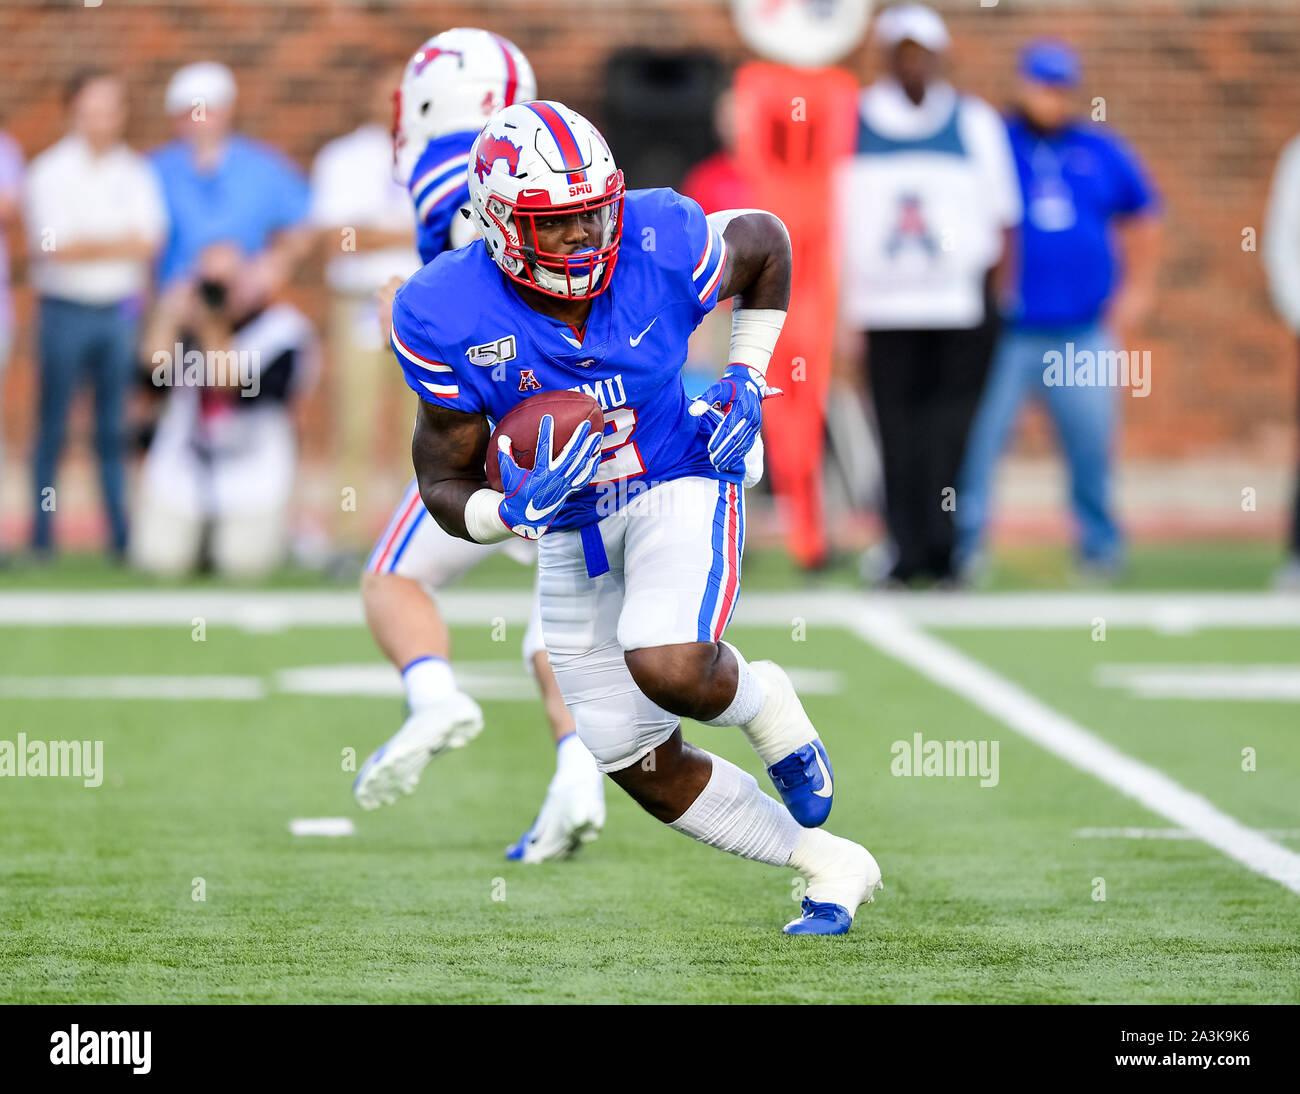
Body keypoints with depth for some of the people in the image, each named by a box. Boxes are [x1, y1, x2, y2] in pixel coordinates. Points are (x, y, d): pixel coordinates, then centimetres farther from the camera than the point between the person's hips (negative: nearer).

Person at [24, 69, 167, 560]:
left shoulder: (134, 173, 10)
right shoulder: (51, 171, -1)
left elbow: (148, 241, 0)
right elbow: (57, 247, -11)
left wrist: (89, 246, -12)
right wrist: (118, 246, -5)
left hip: (119, 308, 3)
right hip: (65, 311, -3)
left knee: (116, 428, 3)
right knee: (53, 427, -2)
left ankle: (122, 535, 3)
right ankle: (43, 535, 0)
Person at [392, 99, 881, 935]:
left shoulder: (662, 247, -20)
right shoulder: (447, 317, -19)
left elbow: (765, 244, 4)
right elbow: (446, 481, -11)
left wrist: (745, 381, -5)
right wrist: (517, 511, -32)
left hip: (681, 483, -3)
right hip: (574, 534, 3)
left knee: (669, 668, -32)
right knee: (642, 767, 7)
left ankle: (763, 703, 6)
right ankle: (833, 868, 26)